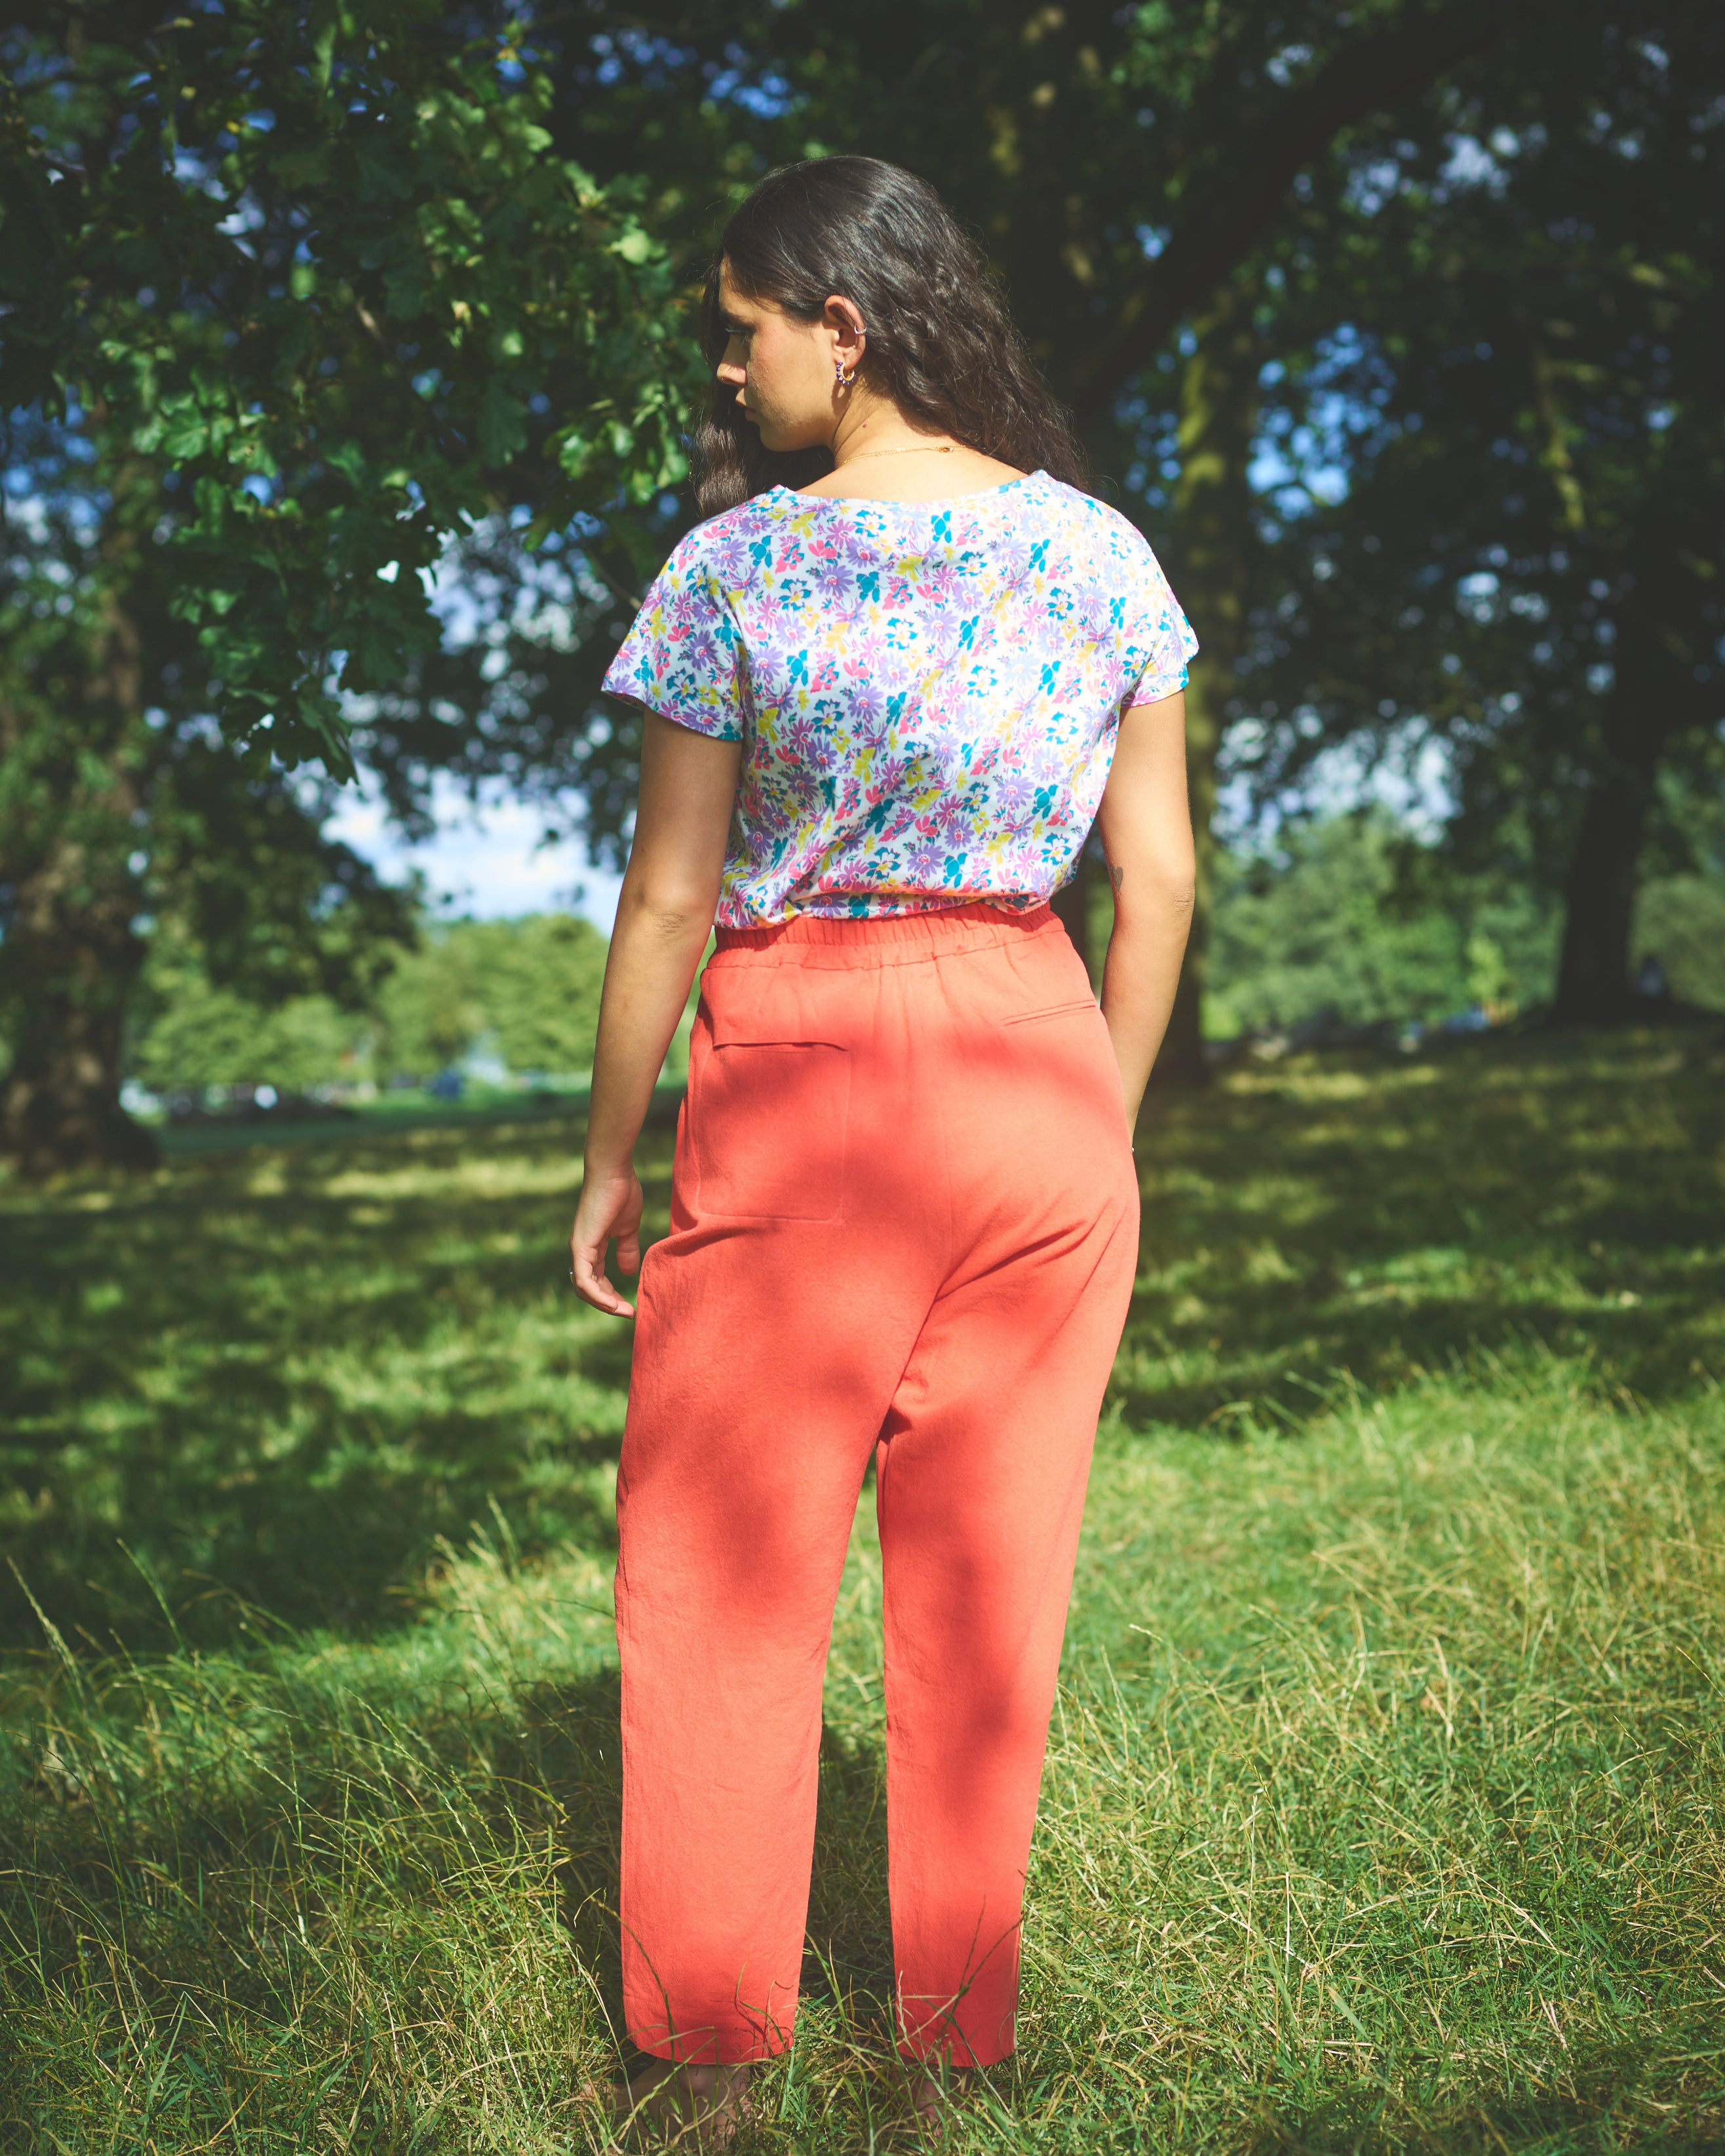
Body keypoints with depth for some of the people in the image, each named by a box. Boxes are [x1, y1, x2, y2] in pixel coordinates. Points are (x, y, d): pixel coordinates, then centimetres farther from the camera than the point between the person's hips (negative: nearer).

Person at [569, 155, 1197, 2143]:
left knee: (722, 1572, 9)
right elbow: (1159, 879, 5)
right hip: (1037, 1075, 4)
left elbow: (671, 900, -7)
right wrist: (1101, 1122, 15)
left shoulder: (736, 564, -8)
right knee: (989, 1578, 12)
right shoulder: (1105, 554, 4)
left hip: (803, 1080, -4)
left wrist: (608, 1162, 3)